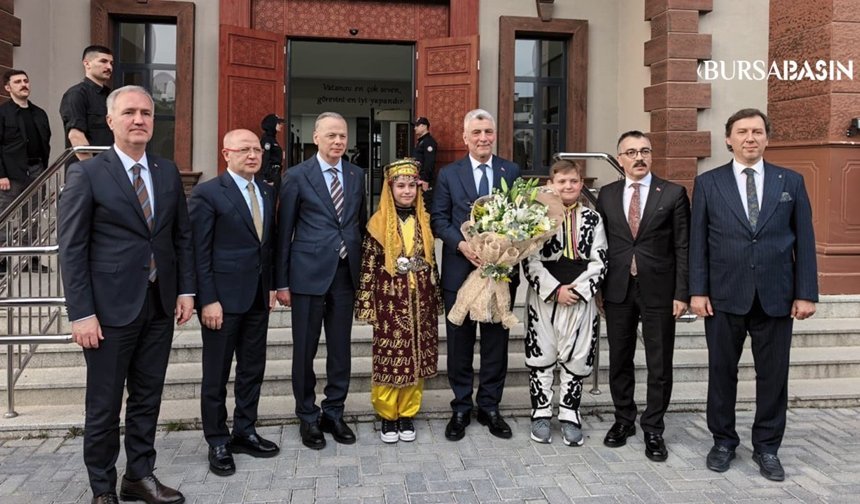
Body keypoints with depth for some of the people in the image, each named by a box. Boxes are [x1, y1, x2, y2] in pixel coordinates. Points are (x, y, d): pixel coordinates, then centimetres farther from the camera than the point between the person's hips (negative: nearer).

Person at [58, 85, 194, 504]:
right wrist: (82, 314, -13)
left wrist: (185, 289, 5)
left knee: (147, 398, 14)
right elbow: (72, 249, -8)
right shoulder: (86, 174, -6)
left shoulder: (168, 172, 8)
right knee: (104, 405, 7)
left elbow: (182, 236, 13)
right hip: (111, 308, -4)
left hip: (160, 306, 4)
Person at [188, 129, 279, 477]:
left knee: (253, 369, 14)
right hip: (223, 298, -6)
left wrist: (271, 286, 9)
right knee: (216, 375, 6)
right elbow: (199, 252, -12)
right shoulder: (207, 194, -9)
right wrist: (208, 300, -16)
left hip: (257, 298, 6)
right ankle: (217, 442, 20)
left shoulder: (267, 193, 10)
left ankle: (244, 432, 29)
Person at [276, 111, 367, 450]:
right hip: (309, 273, -3)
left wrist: (364, 270, 9)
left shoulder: (356, 175, 9)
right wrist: (282, 282, -4)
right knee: (305, 350, 6)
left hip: (346, 273, 4)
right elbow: (284, 232, -2)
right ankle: (308, 417, 23)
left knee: (340, 348, 10)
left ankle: (334, 412, 26)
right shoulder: (297, 176, -3)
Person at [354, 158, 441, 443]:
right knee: (389, 357, 2)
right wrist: (367, 304, -8)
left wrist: (436, 298, 11)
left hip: (420, 298, 4)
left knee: (417, 356, 8)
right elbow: (368, 265, -5)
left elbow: (432, 260, 12)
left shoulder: (424, 220, 7)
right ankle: (387, 415, 18)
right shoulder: (379, 222, -4)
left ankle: (408, 414, 22)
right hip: (390, 299, -3)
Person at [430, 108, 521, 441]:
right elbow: (439, 220, 0)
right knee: (460, 342, 7)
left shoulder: (512, 171, 6)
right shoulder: (448, 174, 4)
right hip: (460, 270, -1)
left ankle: (490, 407, 24)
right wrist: (462, 244, -17)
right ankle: (461, 408, 21)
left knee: (496, 341, 9)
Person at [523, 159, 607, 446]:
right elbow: (530, 261, -6)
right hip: (543, 298, -1)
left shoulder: (592, 219, 4)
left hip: (581, 299, 2)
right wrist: (555, 290, -14)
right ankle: (541, 414, 19)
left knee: (576, 358, 7)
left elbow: (599, 261, 1)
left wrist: (578, 290, -12)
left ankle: (569, 415, 20)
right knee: (540, 356, 6)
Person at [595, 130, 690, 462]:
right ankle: (624, 419, 28)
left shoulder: (673, 194, 0)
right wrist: (598, 288, 4)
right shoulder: (606, 195, 7)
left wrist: (681, 293, -7)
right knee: (619, 360, 12)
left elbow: (683, 247, -2)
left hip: (659, 291, -2)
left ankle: (653, 430, 17)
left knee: (659, 365, 4)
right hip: (618, 289, 2)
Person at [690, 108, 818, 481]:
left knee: (773, 374, 8)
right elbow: (698, 241, 1)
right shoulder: (708, 183, 3)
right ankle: (723, 441, 25)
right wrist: (698, 290, -5)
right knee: (722, 371, 9)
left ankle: (767, 447, 23)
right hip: (724, 295, -1)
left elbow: (804, 240, 4)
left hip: (776, 296, 1)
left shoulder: (791, 181, 6)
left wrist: (806, 293, -2)